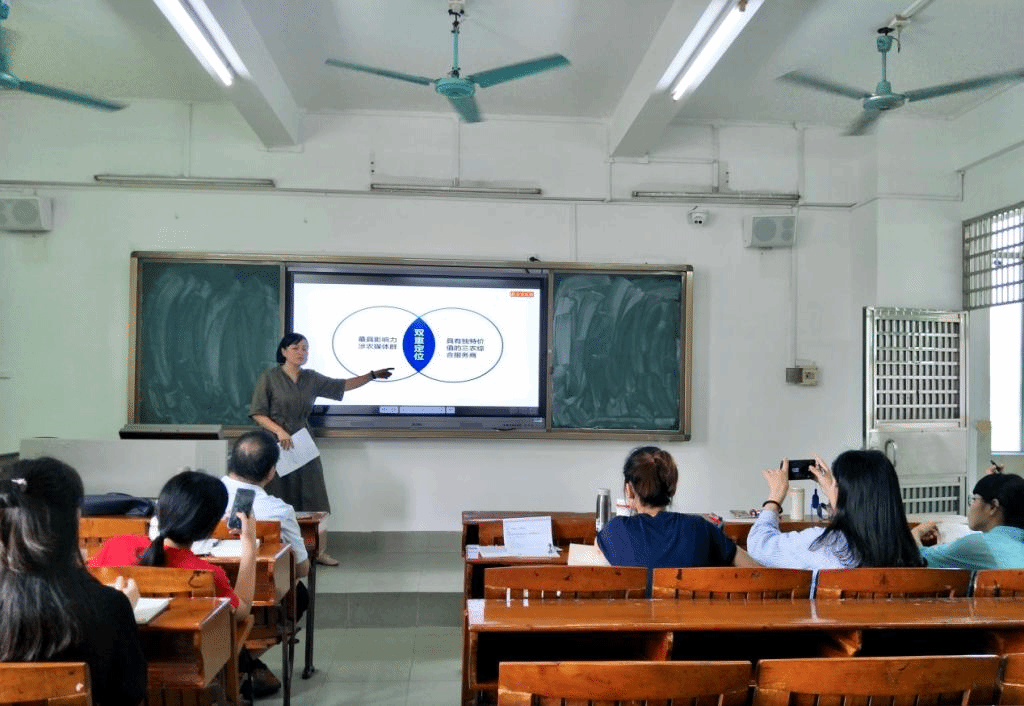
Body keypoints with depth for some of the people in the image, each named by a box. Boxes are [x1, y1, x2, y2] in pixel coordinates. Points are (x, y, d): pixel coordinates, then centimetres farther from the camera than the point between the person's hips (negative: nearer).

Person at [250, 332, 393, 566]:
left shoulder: (311, 378, 8)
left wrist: (372, 375, 4)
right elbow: (257, 413, -5)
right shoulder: (270, 378, -4)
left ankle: (319, 551, 9)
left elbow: (343, 385, 12)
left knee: (314, 500, 2)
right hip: (278, 448, -4)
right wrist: (279, 430, -19)